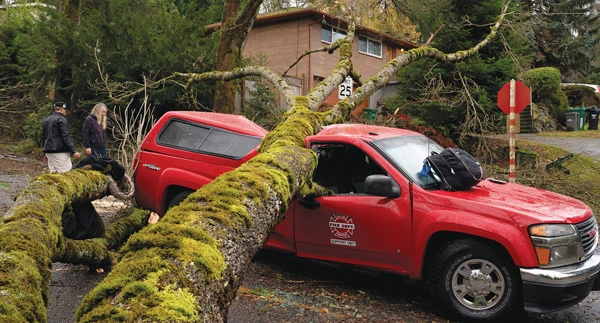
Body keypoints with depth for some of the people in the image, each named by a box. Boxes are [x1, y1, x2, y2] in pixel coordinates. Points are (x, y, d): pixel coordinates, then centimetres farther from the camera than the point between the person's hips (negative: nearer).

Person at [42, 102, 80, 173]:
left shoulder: (46, 120, 20)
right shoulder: (61, 119, -7)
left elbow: (43, 137, 26)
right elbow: (66, 136, -15)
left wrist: (45, 153, 32)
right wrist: (74, 151, -17)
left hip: (49, 151, 9)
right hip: (60, 152, -9)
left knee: (53, 172, 10)